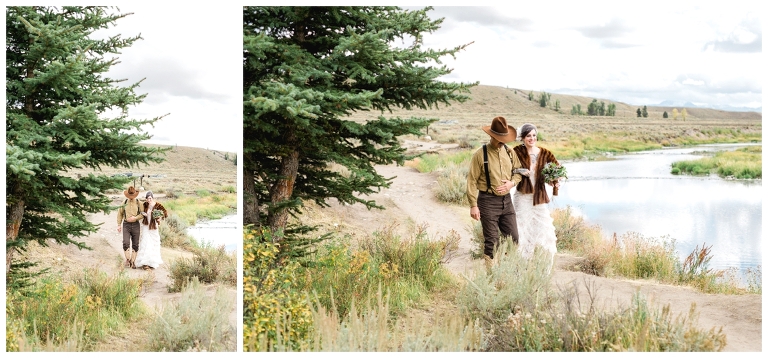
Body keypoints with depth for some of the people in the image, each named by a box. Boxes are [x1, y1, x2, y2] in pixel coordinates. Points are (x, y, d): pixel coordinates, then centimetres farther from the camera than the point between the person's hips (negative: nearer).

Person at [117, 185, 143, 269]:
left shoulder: (139, 203, 2)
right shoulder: (124, 203, 5)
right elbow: (120, 214, 11)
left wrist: (135, 218, -16)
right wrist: (119, 225, 6)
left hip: (136, 225, 0)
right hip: (126, 225, 0)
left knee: (135, 245, 2)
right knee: (126, 243, -13)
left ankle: (133, 262, 9)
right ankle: (127, 259, 4)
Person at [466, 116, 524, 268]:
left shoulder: (509, 152, 6)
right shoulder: (480, 155, -10)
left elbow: (518, 171, 16)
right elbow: (472, 181, -10)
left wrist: (512, 183, -7)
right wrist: (473, 205, -14)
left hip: (506, 200, 5)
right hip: (488, 201, -5)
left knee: (513, 238, 9)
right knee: (491, 241, 0)